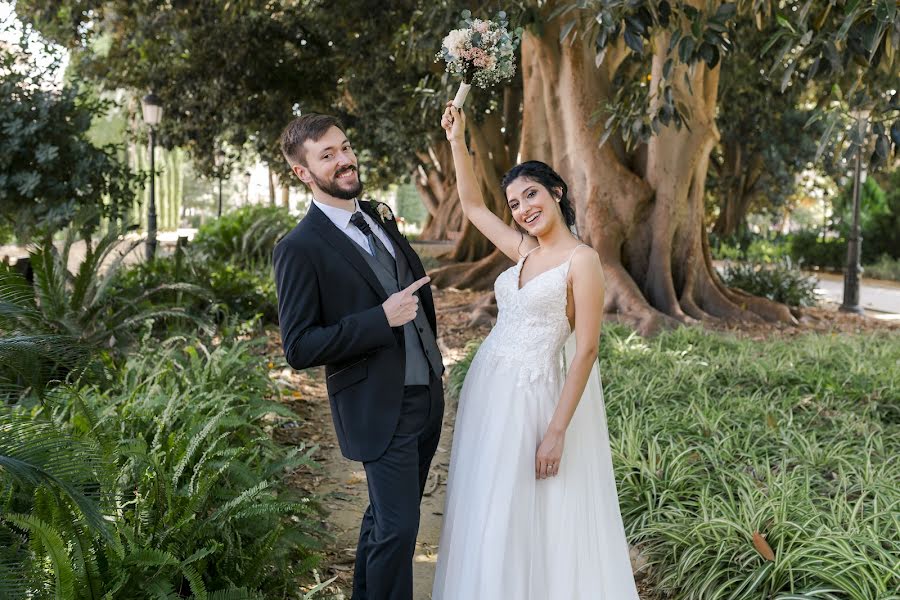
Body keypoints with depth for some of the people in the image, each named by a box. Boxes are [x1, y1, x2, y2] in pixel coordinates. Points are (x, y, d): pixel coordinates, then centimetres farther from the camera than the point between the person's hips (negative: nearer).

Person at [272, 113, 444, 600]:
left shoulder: (378, 217, 7)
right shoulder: (300, 248, -16)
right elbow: (299, 348, -19)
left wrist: (433, 355, 16)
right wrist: (382, 319, -25)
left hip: (427, 394, 7)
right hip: (381, 409, -7)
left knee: (385, 517, 21)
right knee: (397, 528, -2)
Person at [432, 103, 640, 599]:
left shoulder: (581, 260, -12)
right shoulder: (523, 251, 8)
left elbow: (586, 350, -15)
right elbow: (472, 206, 20)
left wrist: (557, 431, -18)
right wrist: (457, 141, 12)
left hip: (535, 395, -7)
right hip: (488, 388, 7)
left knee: (530, 518, 2)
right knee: (485, 512, 14)